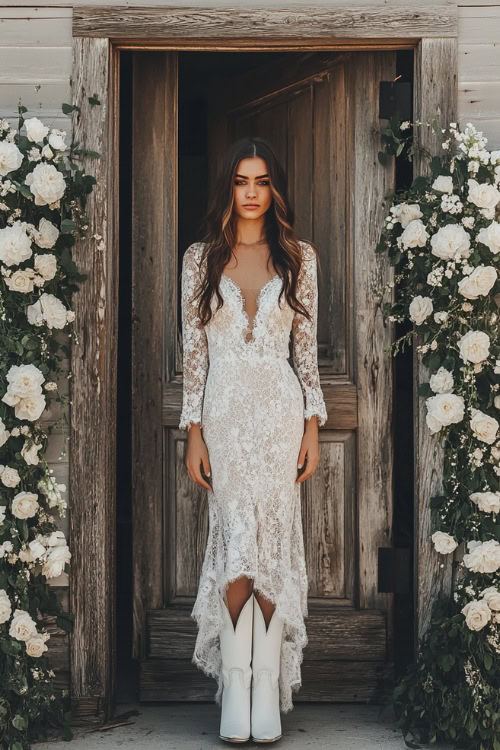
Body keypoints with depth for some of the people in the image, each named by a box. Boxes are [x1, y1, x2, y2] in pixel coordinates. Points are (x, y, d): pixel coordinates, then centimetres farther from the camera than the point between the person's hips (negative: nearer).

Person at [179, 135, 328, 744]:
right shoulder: (200, 258, 5)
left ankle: (268, 688, 5)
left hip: (280, 408, 0)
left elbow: (307, 346, 6)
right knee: (235, 545, -4)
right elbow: (192, 348, 4)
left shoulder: (300, 257, 6)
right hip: (224, 409, 0)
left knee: (274, 544, 0)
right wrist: (193, 432, -1)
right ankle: (235, 688, 4)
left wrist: (313, 426, 1)